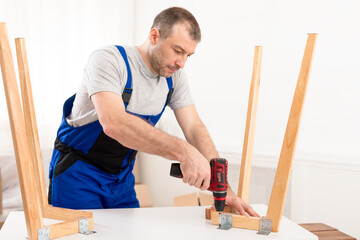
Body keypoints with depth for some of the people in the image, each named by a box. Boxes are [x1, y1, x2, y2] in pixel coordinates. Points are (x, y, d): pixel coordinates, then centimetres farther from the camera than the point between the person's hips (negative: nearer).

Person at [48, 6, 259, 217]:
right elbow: (113, 123, -39)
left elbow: (194, 128, -6)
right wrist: (183, 151, -46)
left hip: (122, 176, 6)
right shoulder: (109, 60, -23)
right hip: (77, 173, -5)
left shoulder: (175, 76, -4)